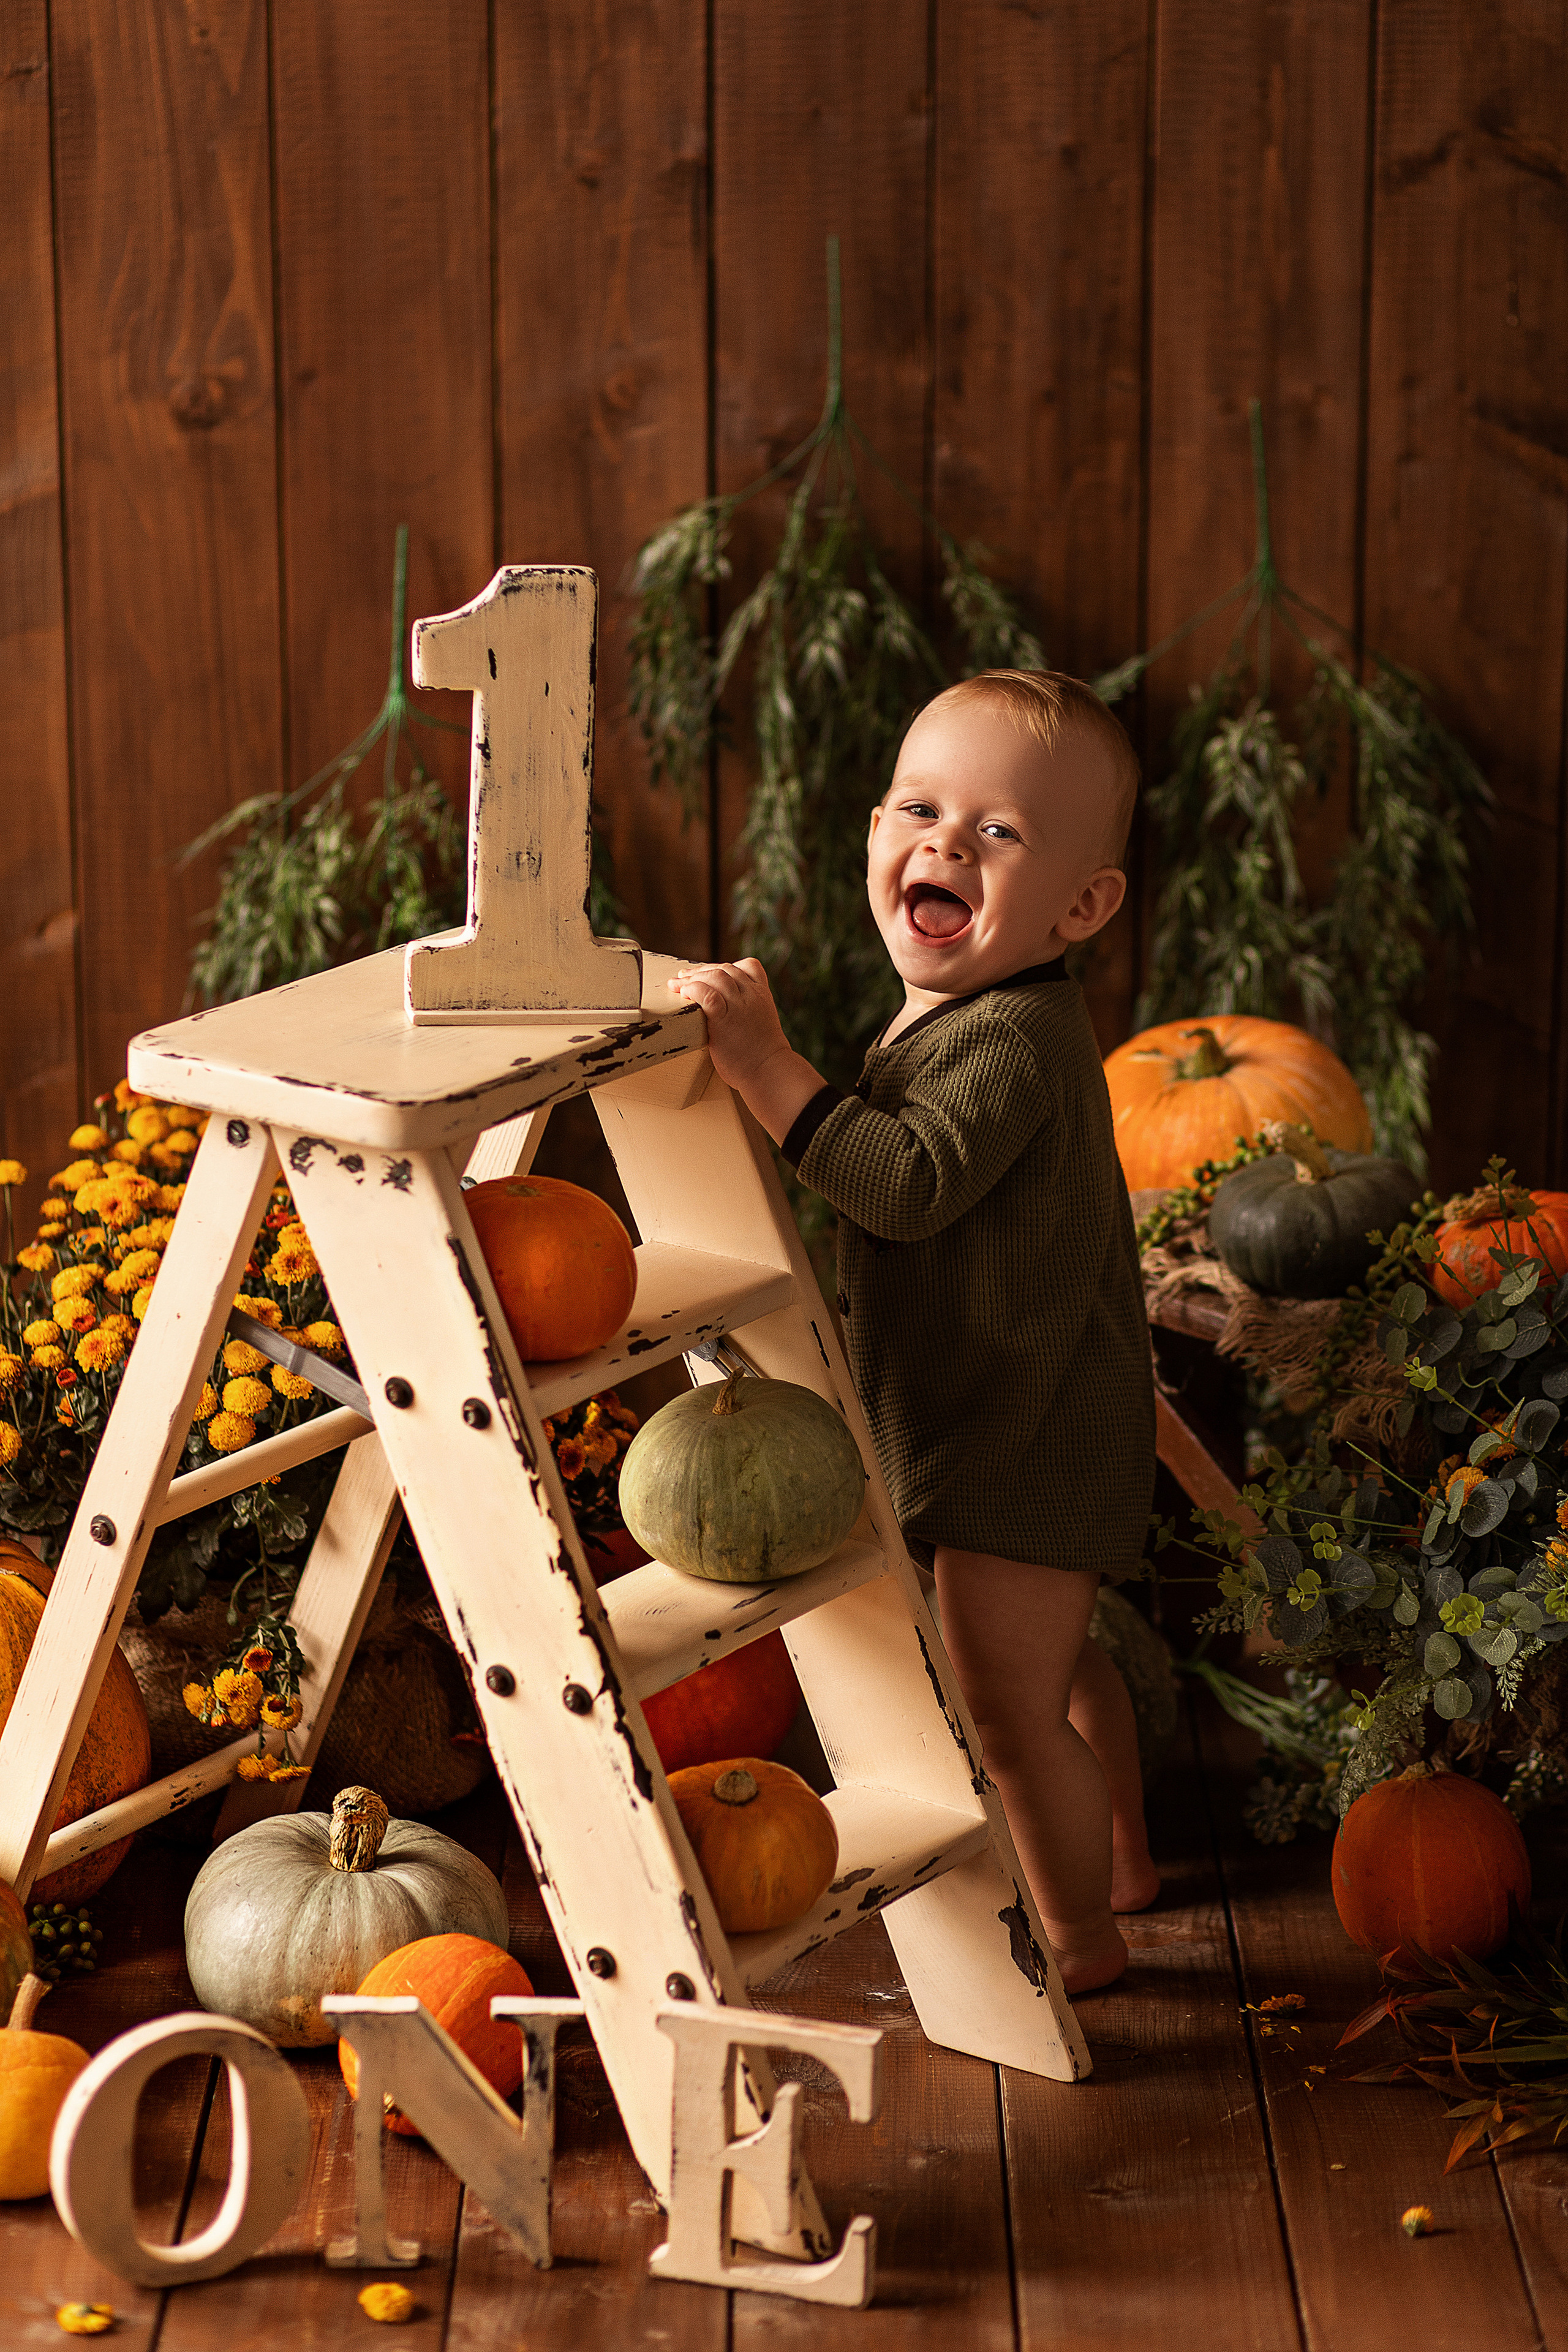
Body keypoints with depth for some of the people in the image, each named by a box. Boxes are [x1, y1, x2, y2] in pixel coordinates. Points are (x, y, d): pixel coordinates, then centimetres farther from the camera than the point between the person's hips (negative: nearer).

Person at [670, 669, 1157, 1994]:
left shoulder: (1007, 1043, -28)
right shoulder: (964, 1010, 5)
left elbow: (908, 1188, -40)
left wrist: (767, 1065, -43)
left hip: (1021, 1444, -11)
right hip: (1019, 1422, 11)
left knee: (1006, 1704, 0)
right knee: (1055, 1661, 28)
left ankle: (1079, 1938, 16)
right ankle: (1118, 1857, 47)